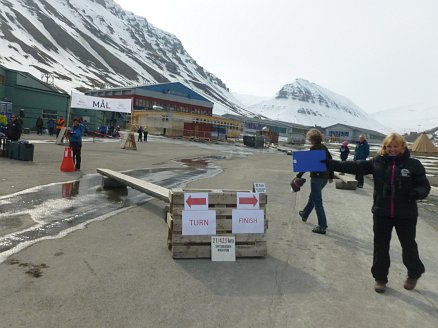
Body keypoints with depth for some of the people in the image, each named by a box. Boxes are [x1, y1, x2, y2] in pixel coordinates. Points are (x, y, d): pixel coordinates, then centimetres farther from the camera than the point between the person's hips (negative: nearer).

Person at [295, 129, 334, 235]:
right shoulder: (324, 148, 10)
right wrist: (331, 176, 24)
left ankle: (322, 227, 0)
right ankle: (304, 214, 45)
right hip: (325, 177, 9)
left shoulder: (313, 148, -13)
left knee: (317, 202, -2)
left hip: (316, 177, -9)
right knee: (313, 196, 25)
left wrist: (298, 176, -12)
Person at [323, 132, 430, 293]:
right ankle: (380, 277, 28)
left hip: (406, 214, -1)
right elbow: (354, 166, -8)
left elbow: (425, 186, -2)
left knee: (408, 245, 16)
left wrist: (417, 193, -26)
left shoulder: (413, 164, -7)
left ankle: (414, 273, 45)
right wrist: (330, 164, -17)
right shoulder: (377, 162, -3)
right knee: (380, 246, 9)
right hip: (381, 213, 1)